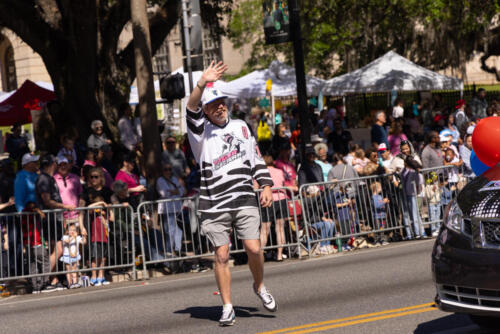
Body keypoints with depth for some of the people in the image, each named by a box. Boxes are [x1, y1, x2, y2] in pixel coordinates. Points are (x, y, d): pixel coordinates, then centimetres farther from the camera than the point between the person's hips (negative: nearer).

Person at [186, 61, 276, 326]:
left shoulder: (240, 126, 14)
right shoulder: (201, 131, 2)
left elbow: (256, 158, 19)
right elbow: (191, 109, -18)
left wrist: (266, 186, 10)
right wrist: (202, 83, -34)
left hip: (244, 200, 2)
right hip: (214, 205, -2)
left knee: (254, 249, -7)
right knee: (222, 255, -2)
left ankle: (259, 287, 21)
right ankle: (227, 307, 8)